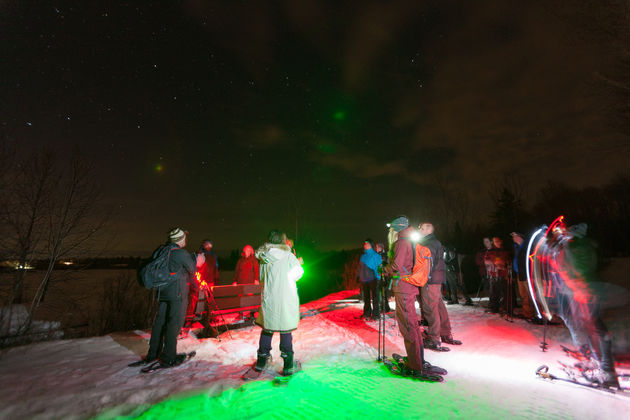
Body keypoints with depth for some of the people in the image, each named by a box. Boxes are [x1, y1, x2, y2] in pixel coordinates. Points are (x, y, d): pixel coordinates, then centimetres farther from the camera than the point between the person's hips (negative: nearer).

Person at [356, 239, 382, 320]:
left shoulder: (375, 255, -3)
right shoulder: (363, 256, 12)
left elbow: (379, 266, -4)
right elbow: (360, 267, 17)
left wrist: (377, 275, -13)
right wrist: (358, 276, 12)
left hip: (373, 279, -5)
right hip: (364, 280, 5)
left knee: (374, 297, 0)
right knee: (366, 297, 13)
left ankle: (375, 314, 9)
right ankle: (367, 313, 24)